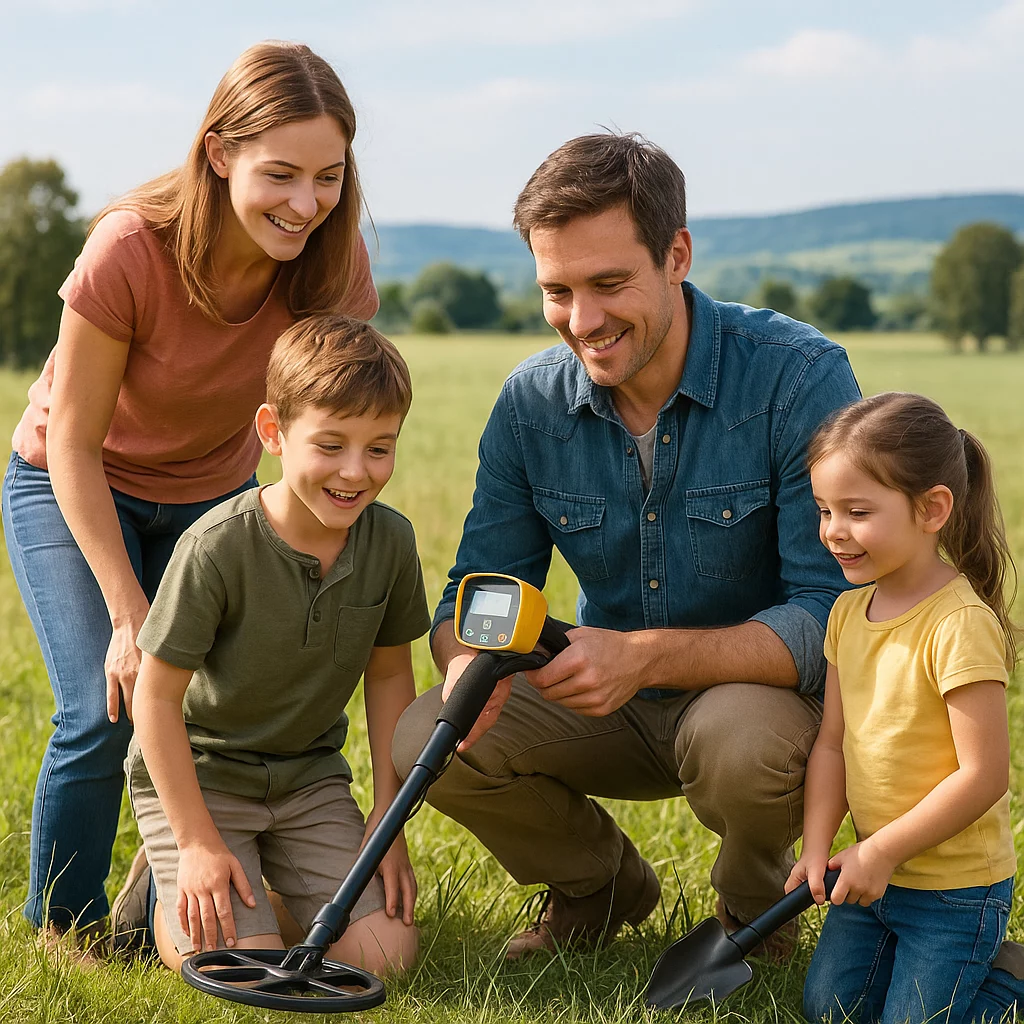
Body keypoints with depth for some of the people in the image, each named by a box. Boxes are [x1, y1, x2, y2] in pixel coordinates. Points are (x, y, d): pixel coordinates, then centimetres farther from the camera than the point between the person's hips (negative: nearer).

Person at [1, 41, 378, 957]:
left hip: (214, 495, 4)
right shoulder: (130, 250, -33)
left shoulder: (333, 261, -23)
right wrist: (129, 616, -25)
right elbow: (75, 445, -23)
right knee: (106, 711, -17)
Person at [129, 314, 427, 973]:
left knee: (384, 954, -10)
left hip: (310, 777, 4)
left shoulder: (390, 540, -10)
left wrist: (387, 818, 0)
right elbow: (156, 697, -16)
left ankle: (277, 874, 17)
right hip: (195, 775, -4)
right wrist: (197, 843, -16)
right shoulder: (218, 547, -24)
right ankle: (171, 892, 13)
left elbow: (390, 674, 3)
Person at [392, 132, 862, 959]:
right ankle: (600, 887, 13)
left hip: (770, 685, -4)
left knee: (741, 739, -38)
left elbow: (834, 615, -26)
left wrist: (647, 657, -39)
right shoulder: (531, 402, -7)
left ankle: (758, 901, 0)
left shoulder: (800, 378, -23)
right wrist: (470, 660, -28)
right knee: (429, 739, -17)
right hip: (616, 707, 4)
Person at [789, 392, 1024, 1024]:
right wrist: (817, 848, -6)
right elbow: (832, 743, 5)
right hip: (875, 872, 7)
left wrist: (883, 850, -19)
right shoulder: (849, 613, 1)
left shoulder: (959, 624, -24)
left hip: (954, 887, -7)